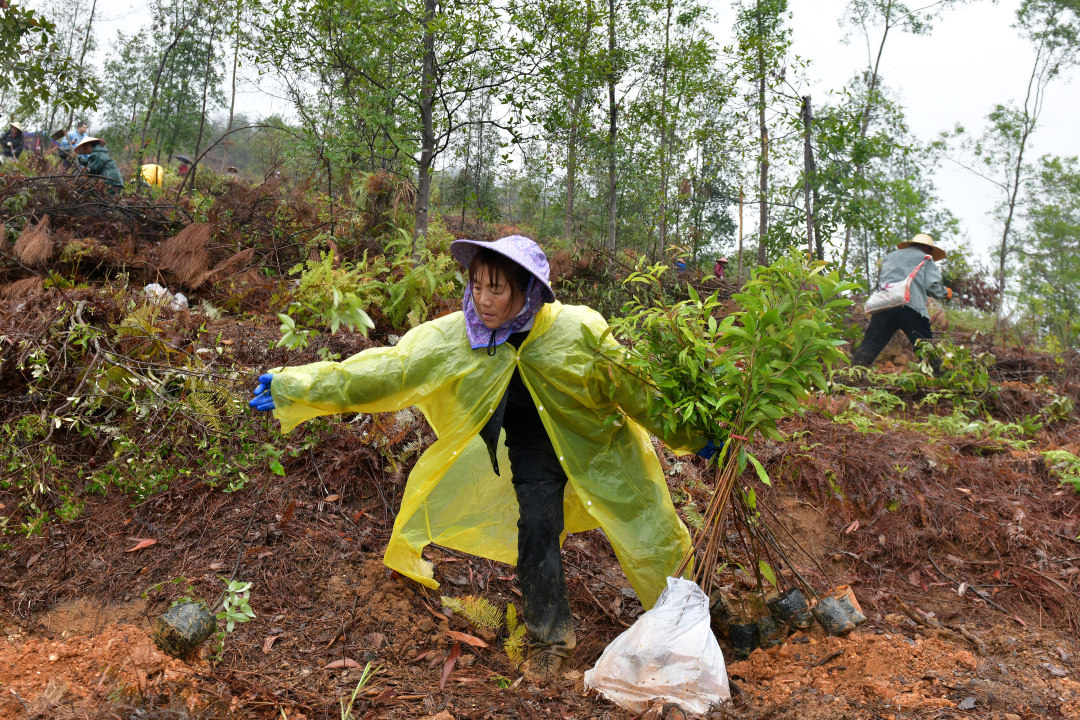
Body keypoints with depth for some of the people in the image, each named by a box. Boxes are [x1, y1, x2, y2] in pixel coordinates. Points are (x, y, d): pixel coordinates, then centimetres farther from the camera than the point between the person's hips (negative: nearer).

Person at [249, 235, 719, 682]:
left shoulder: (579, 330, -26)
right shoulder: (454, 337, -20)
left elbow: (635, 388, -14)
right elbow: (385, 370, -19)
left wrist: (689, 435, -3)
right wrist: (292, 387, -23)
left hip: (598, 442, -2)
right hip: (534, 451, 2)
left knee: (643, 535, 5)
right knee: (536, 534, 0)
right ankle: (549, 638, 26)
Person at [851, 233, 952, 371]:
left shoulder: (891, 256, 27)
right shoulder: (926, 259, 16)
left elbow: (880, 280, 23)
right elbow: (932, 286, 5)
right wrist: (945, 293, 23)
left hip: (883, 306, 3)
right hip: (911, 307, -3)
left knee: (870, 344, 2)